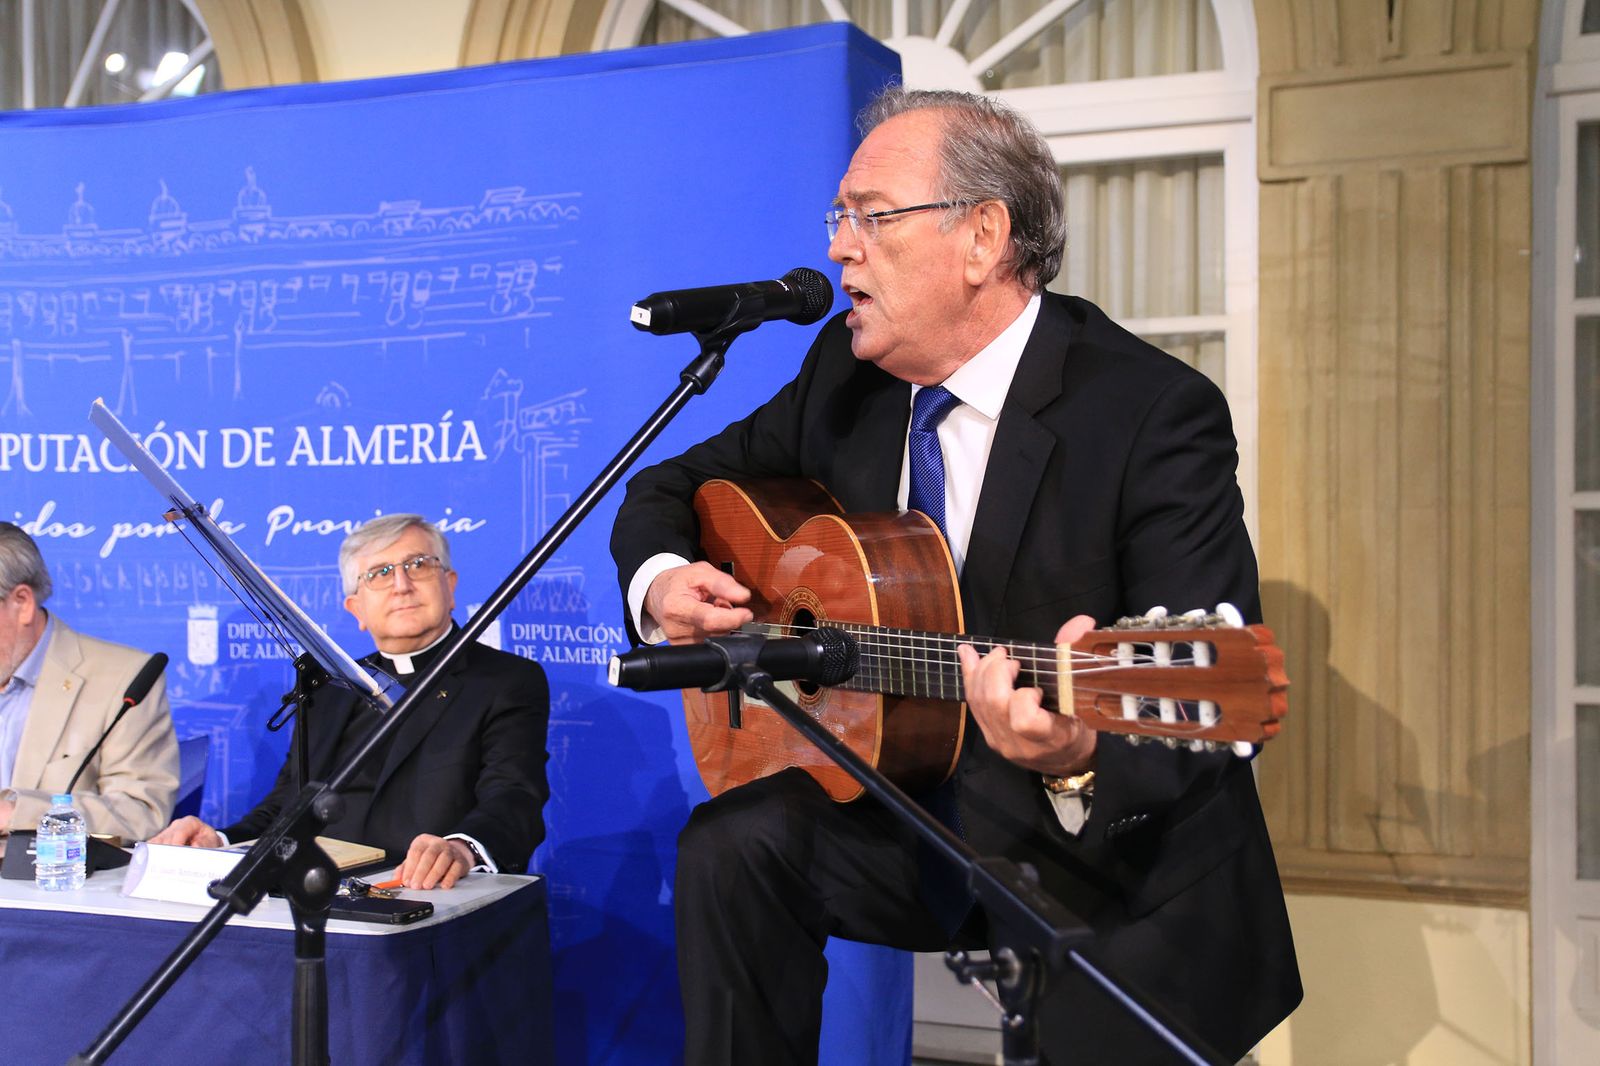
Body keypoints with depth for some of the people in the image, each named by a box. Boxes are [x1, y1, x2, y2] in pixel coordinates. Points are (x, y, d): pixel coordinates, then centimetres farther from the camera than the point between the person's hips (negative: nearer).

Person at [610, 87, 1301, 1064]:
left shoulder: (1158, 413, -19)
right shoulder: (847, 371, 0)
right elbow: (674, 487, 11)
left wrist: (1083, 761, -46)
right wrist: (660, 580, -12)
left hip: (1123, 872, -4)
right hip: (918, 811, 5)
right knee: (734, 842, -18)